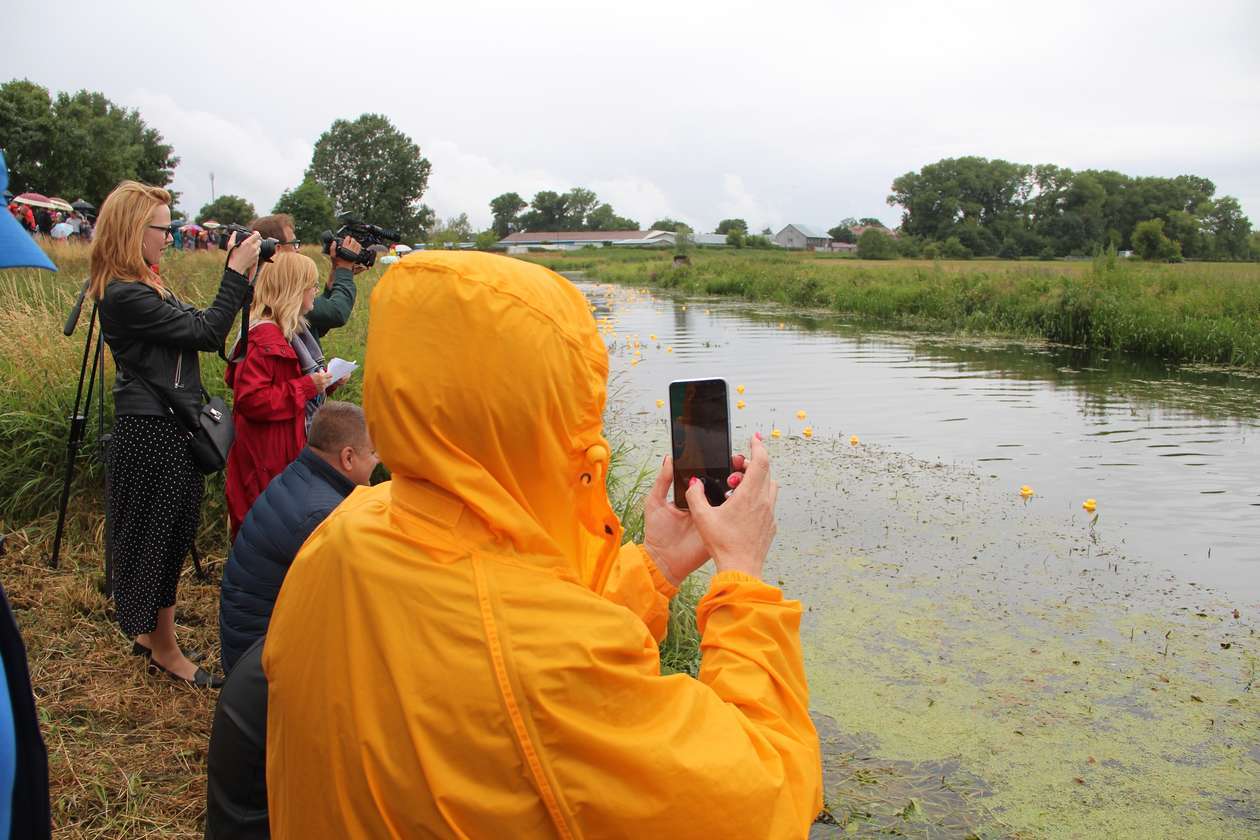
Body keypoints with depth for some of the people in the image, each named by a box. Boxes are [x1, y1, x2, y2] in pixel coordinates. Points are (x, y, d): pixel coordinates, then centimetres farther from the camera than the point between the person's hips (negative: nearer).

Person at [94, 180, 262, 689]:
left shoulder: (145, 283, 12)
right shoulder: (124, 294, -19)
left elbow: (196, 326, 14)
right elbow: (206, 333, -18)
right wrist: (236, 273, -14)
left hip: (171, 427, 10)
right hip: (151, 433, -10)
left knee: (171, 536, 18)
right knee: (156, 538, 4)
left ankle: (149, 632, 35)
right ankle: (164, 649, 19)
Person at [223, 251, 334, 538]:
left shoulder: (290, 333, 14)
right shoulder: (264, 338, -20)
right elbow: (249, 399, -26)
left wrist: (324, 379, 6)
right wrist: (306, 387, -23)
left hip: (291, 455, 10)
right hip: (269, 462, -10)